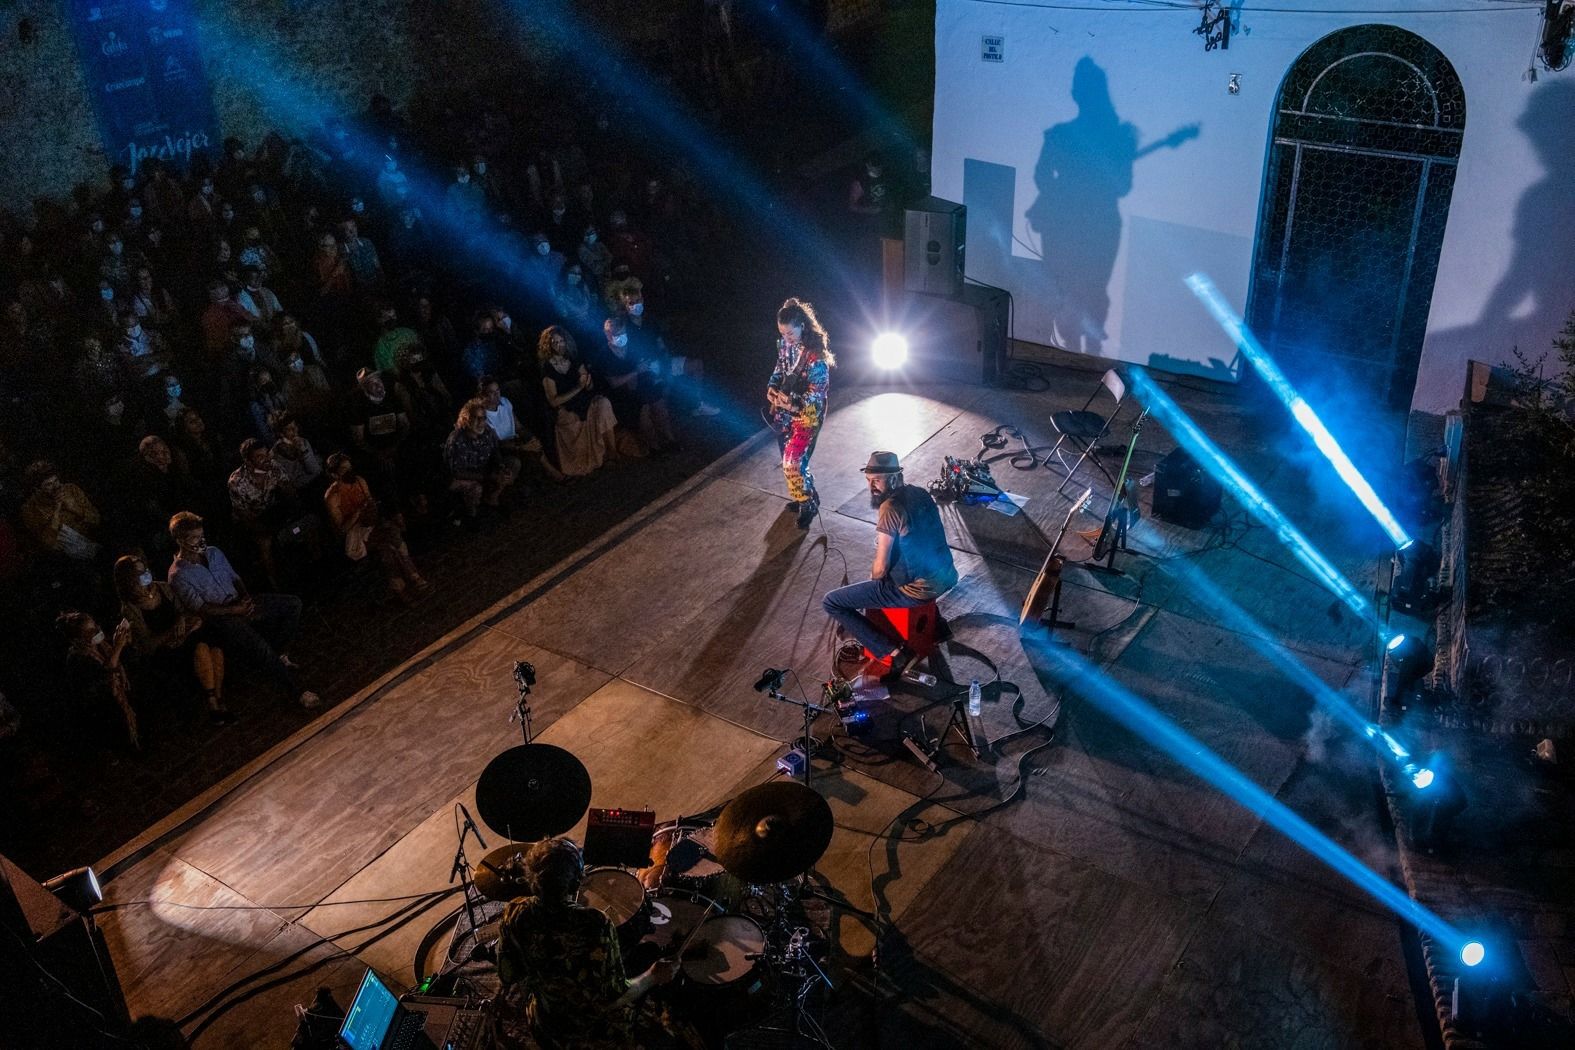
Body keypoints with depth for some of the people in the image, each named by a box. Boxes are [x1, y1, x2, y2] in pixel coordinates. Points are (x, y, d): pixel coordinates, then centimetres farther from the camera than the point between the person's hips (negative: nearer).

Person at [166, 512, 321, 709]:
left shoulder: (213, 552, 12)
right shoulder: (178, 575, -9)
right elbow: (200, 608, -13)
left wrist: (246, 597, -3)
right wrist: (234, 610, -19)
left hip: (239, 603, 7)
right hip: (219, 619, -7)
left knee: (293, 604, -11)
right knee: (257, 645, -33)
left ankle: (276, 651, 0)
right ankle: (296, 691, -29)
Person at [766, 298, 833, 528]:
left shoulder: (815, 352, -25)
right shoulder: (785, 343, -4)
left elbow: (819, 390, -20)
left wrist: (793, 401, -30)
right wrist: (772, 386, -4)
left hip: (807, 413, -7)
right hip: (786, 411, 7)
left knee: (793, 462, -6)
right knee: (789, 458, 17)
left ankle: (809, 504, 14)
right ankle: (800, 496, 38)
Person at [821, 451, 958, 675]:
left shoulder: (890, 508, -20)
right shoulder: (919, 493, 5)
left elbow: (881, 568, -18)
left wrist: (873, 578, 4)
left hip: (919, 589, -8)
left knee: (830, 602, -2)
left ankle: (895, 654, -7)